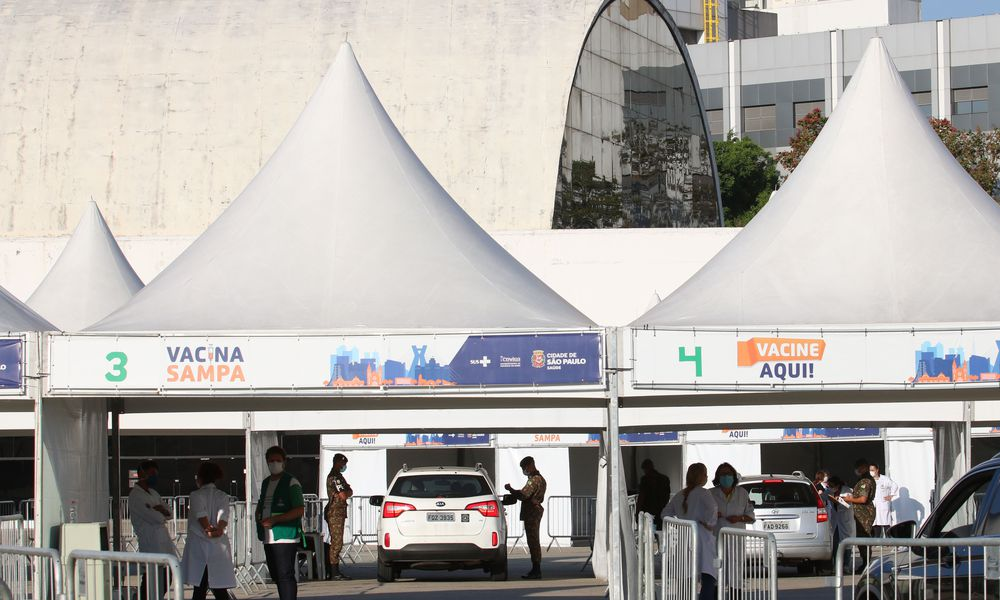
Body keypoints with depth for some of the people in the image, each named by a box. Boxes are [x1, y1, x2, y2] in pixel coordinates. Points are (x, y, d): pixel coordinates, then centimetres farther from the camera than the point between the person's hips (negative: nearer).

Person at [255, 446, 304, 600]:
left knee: (285, 575, -12)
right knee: (275, 575, 11)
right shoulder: (266, 483, 18)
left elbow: (299, 510, -13)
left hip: (285, 536, -8)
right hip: (269, 537, 8)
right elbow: (261, 505, 32)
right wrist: (260, 518, 8)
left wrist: (275, 519, -19)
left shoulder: (291, 483, -6)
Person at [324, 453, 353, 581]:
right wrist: (347, 493, 1)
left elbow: (350, 492, 18)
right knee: (337, 543, -11)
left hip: (339, 513, 10)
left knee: (336, 543, 11)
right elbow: (343, 496, -19)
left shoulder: (338, 476, 20)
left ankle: (331, 572, 13)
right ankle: (335, 573, -12)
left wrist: (345, 493, -3)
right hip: (335, 512, -10)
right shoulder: (333, 477, -14)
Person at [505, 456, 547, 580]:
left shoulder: (534, 480, -16)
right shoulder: (540, 478, 17)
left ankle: (536, 571, -10)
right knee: (534, 542, 13)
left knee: (533, 542, -9)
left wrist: (510, 489, -11)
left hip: (531, 514, -11)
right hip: (535, 512, 11)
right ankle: (536, 570, 17)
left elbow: (523, 495, -25)